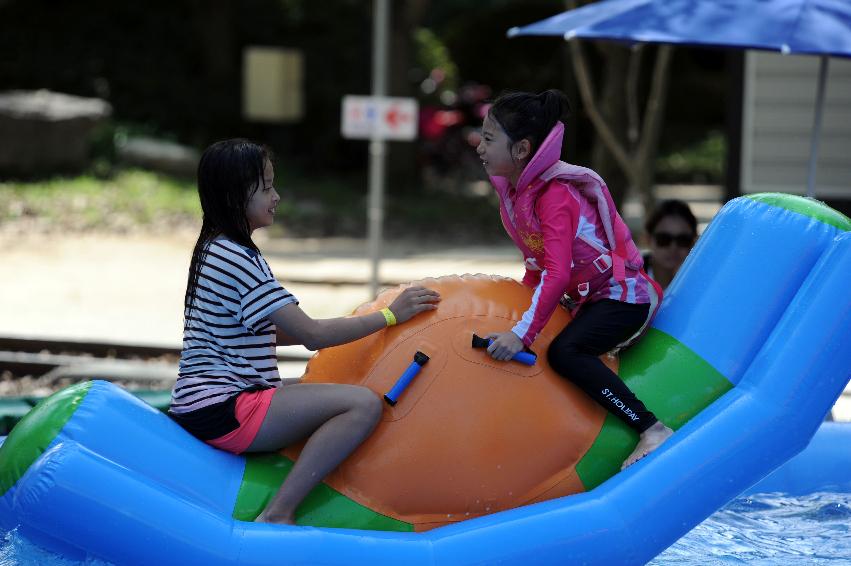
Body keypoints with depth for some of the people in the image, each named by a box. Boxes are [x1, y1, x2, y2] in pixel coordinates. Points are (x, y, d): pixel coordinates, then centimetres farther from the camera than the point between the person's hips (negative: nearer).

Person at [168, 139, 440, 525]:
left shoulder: (215, 248, 17)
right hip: (222, 412, -11)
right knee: (364, 405, -21)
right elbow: (312, 336, -15)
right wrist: (390, 315, -9)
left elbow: (269, 332, 24)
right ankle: (278, 516, -23)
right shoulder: (238, 259, -15)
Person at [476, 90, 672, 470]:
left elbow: (558, 274, -33)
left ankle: (652, 430, -31)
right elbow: (539, 266, 16)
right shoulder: (515, 190, 6)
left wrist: (522, 333, -37)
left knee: (564, 352, -31)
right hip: (586, 298, 11)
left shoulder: (555, 195, -24)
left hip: (623, 295, -11)